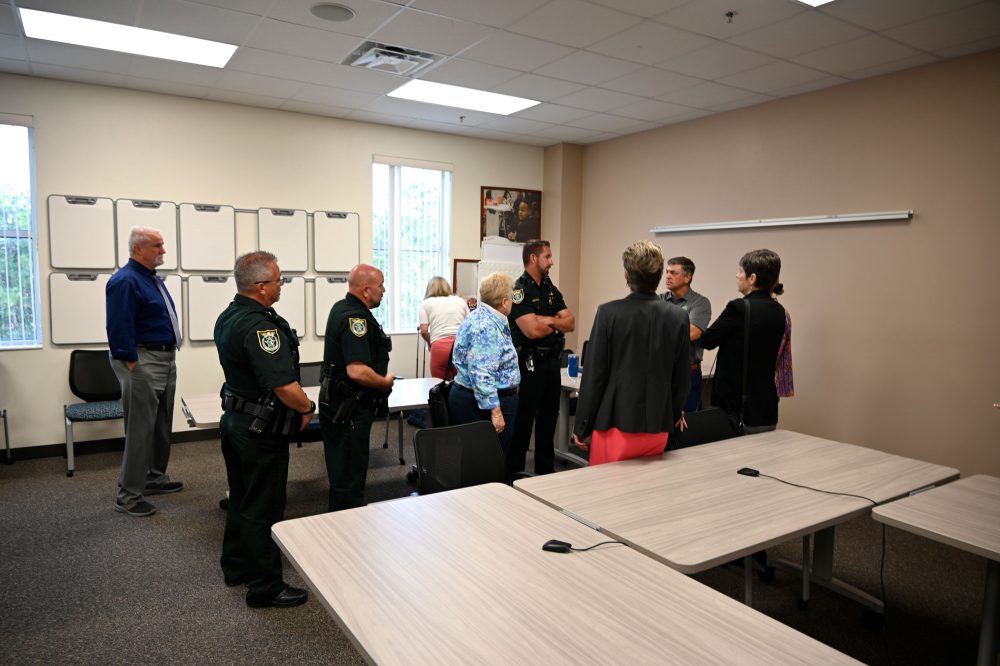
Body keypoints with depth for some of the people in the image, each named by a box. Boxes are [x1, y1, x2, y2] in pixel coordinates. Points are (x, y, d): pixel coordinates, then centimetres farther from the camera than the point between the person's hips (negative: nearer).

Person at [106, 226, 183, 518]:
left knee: (162, 425, 18)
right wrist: (133, 368, -20)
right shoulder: (125, 281, -17)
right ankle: (128, 495, 4)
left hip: (166, 359, 10)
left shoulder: (153, 278, 14)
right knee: (140, 430, -6)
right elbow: (120, 330, -21)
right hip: (143, 362, -10)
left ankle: (155, 477, 32)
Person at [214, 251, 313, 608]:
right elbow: (285, 386, -32)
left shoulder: (228, 317, 6)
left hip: (235, 417, 10)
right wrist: (307, 407, -12)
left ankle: (236, 566, 38)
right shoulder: (261, 325, -26)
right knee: (263, 508, 2)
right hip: (261, 429, -10)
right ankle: (265, 587, 14)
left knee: (241, 498, 22)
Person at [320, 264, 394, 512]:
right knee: (349, 477, -1)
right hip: (349, 408, -10)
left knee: (341, 470, 19)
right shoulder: (356, 318, -22)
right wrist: (386, 382, -14)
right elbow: (357, 371, -32)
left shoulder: (342, 308, 11)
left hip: (336, 404, 10)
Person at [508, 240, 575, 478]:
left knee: (548, 418, 15)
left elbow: (571, 323, 5)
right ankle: (513, 472, 12)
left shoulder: (551, 289, 13)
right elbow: (532, 330, -22)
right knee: (523, 420, 0)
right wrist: (557, 325, -4)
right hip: (529, 363, -8)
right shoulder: (519, 290, -11)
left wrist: (547, 320, -13)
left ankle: (546, 470, 27)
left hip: (552, 361, 8)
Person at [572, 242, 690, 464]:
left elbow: (594, 375, -9)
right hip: (657, 429, 3)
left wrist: (581, 427, 1)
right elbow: (682, 378, 6)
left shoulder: (609, 313, -12)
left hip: (614, 425, -3)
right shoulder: (679, 318, -3)